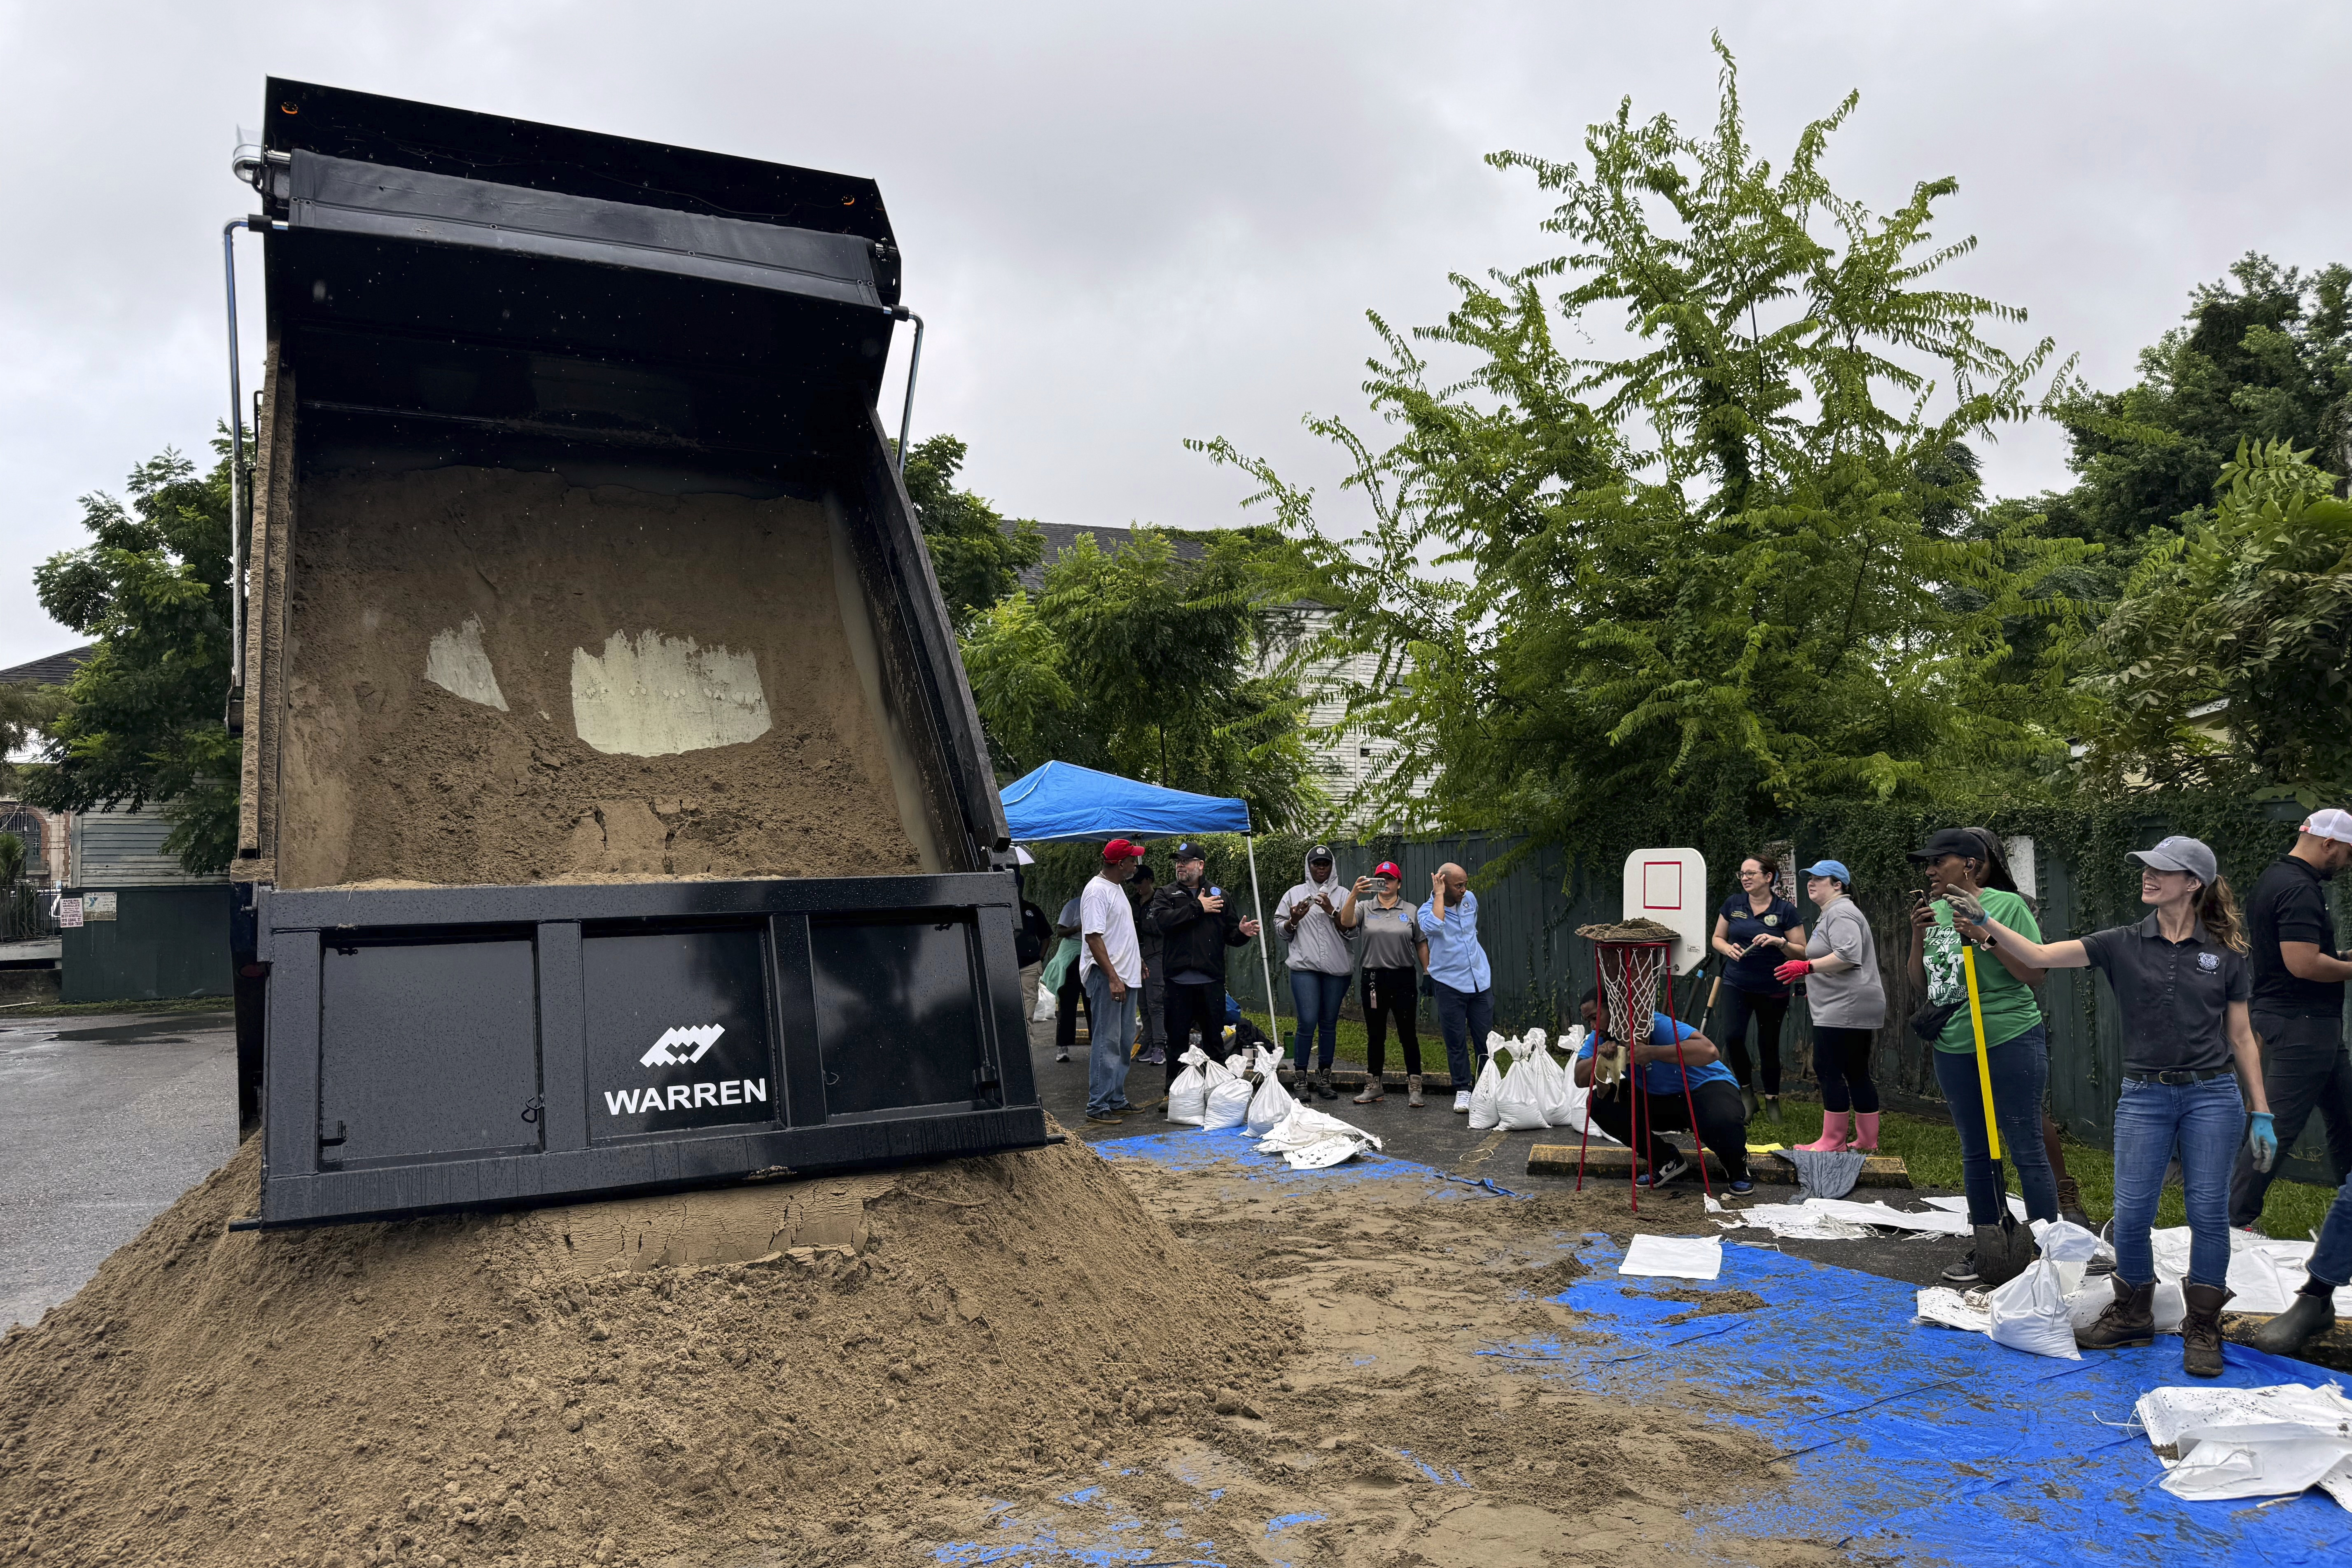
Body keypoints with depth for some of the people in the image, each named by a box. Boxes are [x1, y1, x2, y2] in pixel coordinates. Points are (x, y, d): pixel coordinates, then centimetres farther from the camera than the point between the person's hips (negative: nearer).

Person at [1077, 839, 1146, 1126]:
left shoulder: (1117, 887, 16)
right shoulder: (1097, 891, -15)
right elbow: (1094, 937, -21)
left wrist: (1136, 962, 27)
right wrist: (1113, 977, -25)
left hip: (1126, 977, 10)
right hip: (1106, 976, -10)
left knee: (1124, 1042, 13)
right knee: (1107, 1042, -8)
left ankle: (1117, 1101, 21)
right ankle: (1098, 1107, -4)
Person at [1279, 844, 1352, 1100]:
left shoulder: (1343, 896, 10)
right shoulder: (1295, 894, 10)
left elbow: (1349, 931, 1)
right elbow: (1281, 931, 11)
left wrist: (1331, 911, -12)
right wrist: (1294, 920, -8)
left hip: (1337, 969, 1)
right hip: (1305, 966, -1)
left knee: (1329, 1023, 7)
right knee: (1307, 1023, -9)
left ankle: (1324, 1078, 15)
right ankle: (1302, 1080, -1)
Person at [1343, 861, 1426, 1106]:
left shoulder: (1411, 911, 9)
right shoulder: (1365, 909, 6)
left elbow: (1422, 944, 11)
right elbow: (1346, 921, -14)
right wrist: (1354, 894, -29)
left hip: (1404, 978, -1)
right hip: (1374, 978, 1)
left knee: (1408, 1033, 1)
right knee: (1375, 1035, 8)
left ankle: (1414, 1088, 6)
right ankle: (1374, 1087, 17)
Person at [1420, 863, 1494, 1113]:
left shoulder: (1471, 899, 5)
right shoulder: (1427, 911, -9)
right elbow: (1433, 926, -34)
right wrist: (1440, 895, -24)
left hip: (1480, 981, 4)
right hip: (1449, 985, -4)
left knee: (1485, 1037, 6)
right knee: (1456, 1040, 1)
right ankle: (1462, 1091, 12)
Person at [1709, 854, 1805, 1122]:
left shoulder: (1785, 910, -4)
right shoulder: (1733, 904, 4)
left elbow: (1802, 953, -2)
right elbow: (1717, 939, 13)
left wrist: (1780, 942, -21)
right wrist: (1728, 949, -8)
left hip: (1773, 990, -2)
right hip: (1736, 984, 2)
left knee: (1768, 1044, 6)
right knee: (1733, 1036, -16)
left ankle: (1772, 1101, 25)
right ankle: (1746, 1093, 3)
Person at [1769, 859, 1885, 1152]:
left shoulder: (1840, 913, -11)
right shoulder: (1833, 913, 23)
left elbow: (1848, 956, -24)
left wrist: (1806, 967, -19)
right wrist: (1812, 983, 26)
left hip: (1845, 1010, -11)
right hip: (1856, 1010, 11)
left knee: (1829, 1071, -8)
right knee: (1857, 1074, 12)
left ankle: (1833, 1142, -5)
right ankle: (1867, 1141, 17)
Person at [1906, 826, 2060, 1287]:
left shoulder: (2006, 905, -8)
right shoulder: (1935, 912, 8)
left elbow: (2034, 975, -12)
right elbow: (1922, 984, 12)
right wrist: (1919, 937, -3)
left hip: (2011, 1042, -6)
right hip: (1954, 1047, 6)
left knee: (2027, 1150, 0)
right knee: (1976, 1153, 14)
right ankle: (1986, 1249, 25)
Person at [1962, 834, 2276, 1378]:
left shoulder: (2225, 954, 1)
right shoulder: (2122, 945, 1)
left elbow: (2241, 1037, 5)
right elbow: (2041, 955, -9)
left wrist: (2261, 1114, 3)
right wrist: (1985, 923, -23)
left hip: (2212, 1095, -1)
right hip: (2144, 1095, 1)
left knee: (2208, 1213, 1)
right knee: (2132, 1214, 1)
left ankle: (2202, 1330, 16)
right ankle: (2133, 1315, 22)